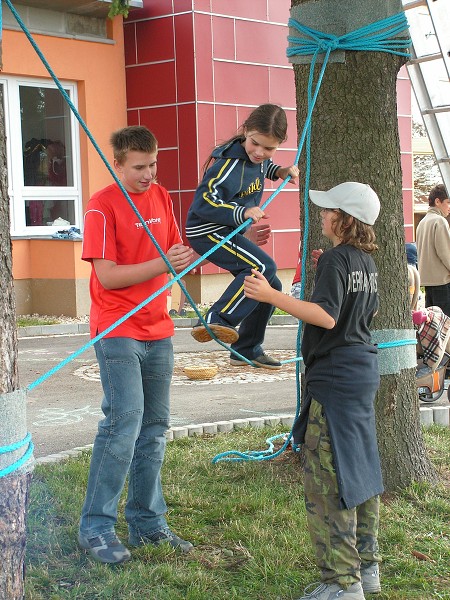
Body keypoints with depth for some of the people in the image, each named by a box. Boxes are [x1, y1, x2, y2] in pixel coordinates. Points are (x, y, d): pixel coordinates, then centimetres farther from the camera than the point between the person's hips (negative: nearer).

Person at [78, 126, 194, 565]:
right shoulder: (102, 206, -11)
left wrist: (189, 254, -3)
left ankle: (147, 522, 19)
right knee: (124, 424, -13)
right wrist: (162, 264, -21)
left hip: (157, 331, 7)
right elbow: (107, 276, -15)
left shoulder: (160, 196, 10)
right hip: (117, 331, -7)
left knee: (154, 429, 9)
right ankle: (95, 527, -2)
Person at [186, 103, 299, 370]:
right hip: (207, 231, -9)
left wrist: (281, 171, 8)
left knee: (271, 287, 12)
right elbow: (203, 202, -30)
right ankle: (216, 320, -29)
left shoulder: (260, 157, 0)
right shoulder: (230, 164, -26)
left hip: (228, 232, 9)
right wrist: (241, 212, -40)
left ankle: (247, 350, 25)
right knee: (263, 266, -29)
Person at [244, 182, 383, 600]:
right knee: (358, 470, 16)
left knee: (327, 476, -8)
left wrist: (271, 295, -30)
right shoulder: (365, 261, 12)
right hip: (363, 372, 10)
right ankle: (365, 566, 24)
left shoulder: (335, 259, -15)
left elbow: (327, 316, -26)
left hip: (335, 377, -10)